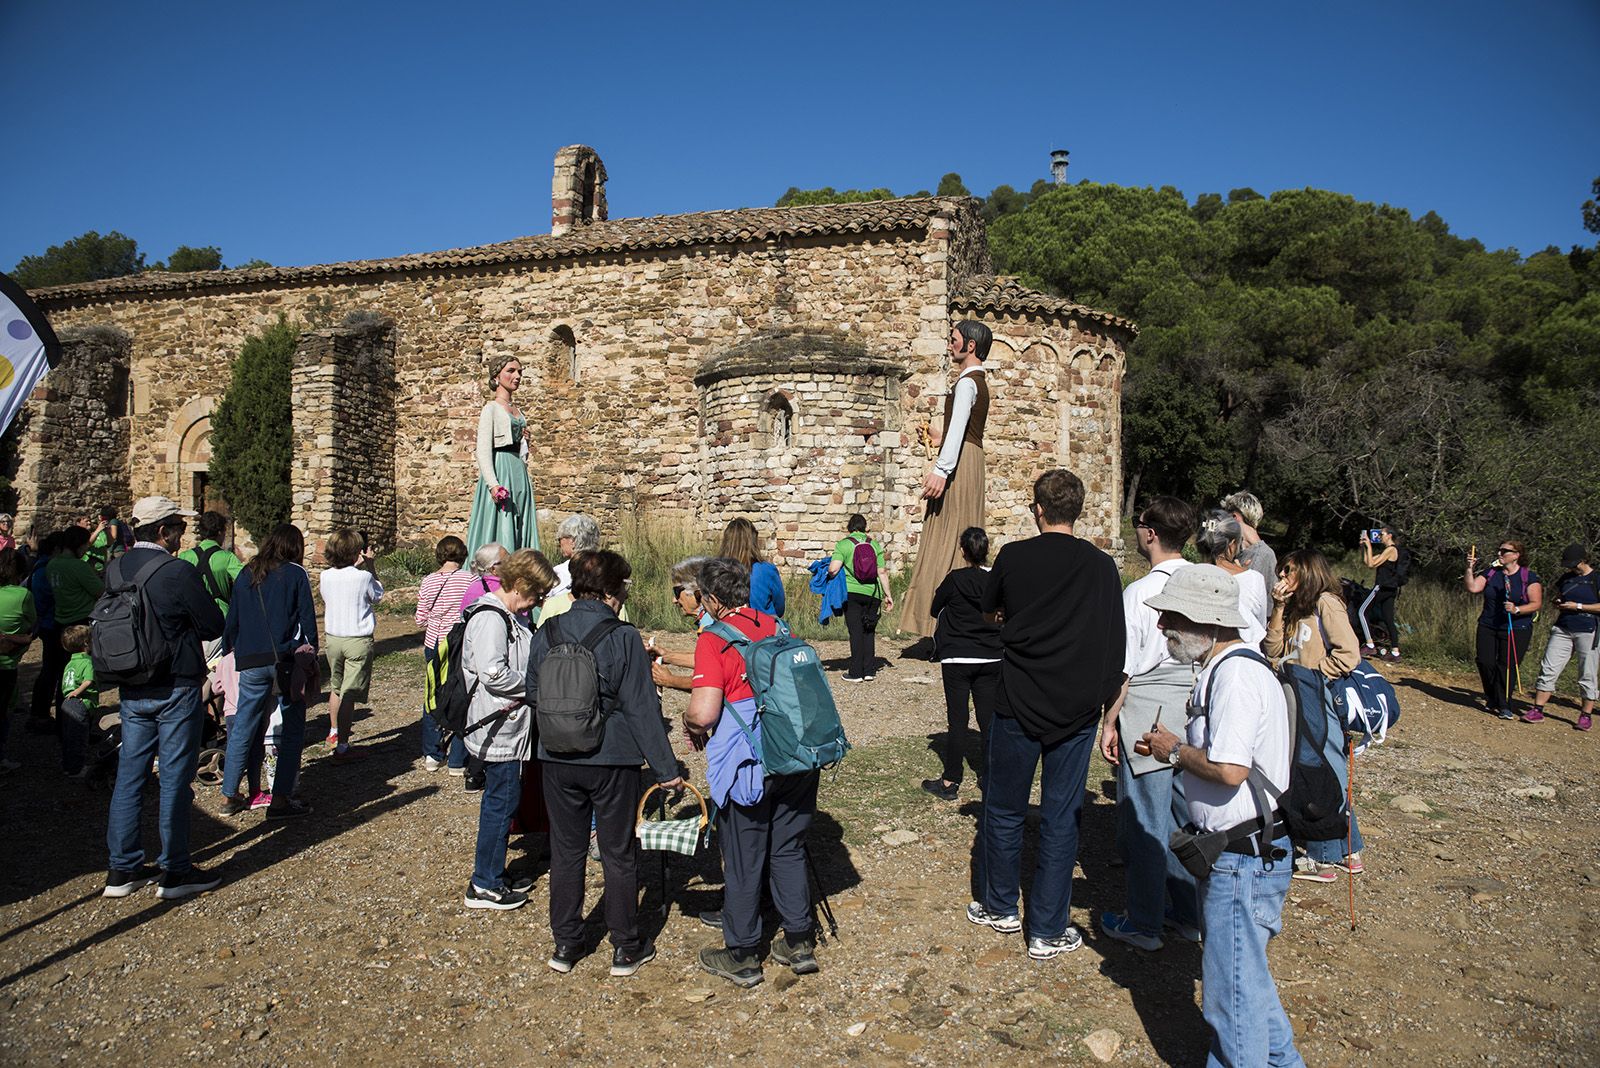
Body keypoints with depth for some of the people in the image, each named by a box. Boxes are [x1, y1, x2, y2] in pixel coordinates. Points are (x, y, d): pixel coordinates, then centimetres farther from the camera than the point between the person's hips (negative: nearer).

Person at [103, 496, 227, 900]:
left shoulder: (114, 570, 3)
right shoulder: (178, 571, -18)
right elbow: (215, 625, -12)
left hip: (131, 689, 7)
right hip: (176, 688, -7)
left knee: (129, 776, 13)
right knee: (175, 779, 2)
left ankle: (123, 869, 21)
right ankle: (175, 871, 10)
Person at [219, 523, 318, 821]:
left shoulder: (247, 574, 12)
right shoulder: (295, 574, 0)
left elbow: (231, 620, 14)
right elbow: (307, 618, -2)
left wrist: (229, 654, 22)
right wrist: (311, 657, 5)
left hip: (250, 662, 4)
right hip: (287, 659, -4)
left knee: (244, 726, 13)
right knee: (292, 729, 2)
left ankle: (229, 796, 18)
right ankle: (281, 799, -1)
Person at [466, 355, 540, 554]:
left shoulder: (517, 410, 18)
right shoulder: (491, 409, -4)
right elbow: (483, 450, -13)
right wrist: (492, 484, -24)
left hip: (519, 473, 7)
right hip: (500, 473, -7)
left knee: (521, 531, 4)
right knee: (499, 531, -9)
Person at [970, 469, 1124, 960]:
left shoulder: (1013, 557, -6)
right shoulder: (1102, 566, -3)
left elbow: (989, 612, 12)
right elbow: (1115, 644, -2)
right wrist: (1106, 704, 6)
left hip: (1018, 706, -1)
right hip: (1077, 713, 1)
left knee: (1003, 811, 15)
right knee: (1060, 819, 8)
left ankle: (1000, 907, 30)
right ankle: (1048, 932, 15)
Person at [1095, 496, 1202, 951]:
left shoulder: (1140, 592, -17)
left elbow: (1123, 669, -14)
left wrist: (1109, 722, -6)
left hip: (1147, 711, -6)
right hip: (1195, 707, 6)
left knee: (1143, 820, 5)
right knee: (1184, 813, 18)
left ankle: (1143, 923, 17)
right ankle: (1188, 912, 31)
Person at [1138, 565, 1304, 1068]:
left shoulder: (1236, 675, -23)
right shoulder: (1222, 669, 10)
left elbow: (1229, 769, -30)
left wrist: (1175, 751, -14)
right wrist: (1179, 750, 4)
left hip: (1243, 858, -11)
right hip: (1236, 851, 11)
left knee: (1233, 989, 3)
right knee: (1243, 969, 26)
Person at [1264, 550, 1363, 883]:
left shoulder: (1326, 603, -11)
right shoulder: (1297, 610, 15)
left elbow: (1349, 655, -20)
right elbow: (1274, 650, 7)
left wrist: (1309, 673, -12)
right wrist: (1279, 609, 1)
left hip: (1324, 702, -9)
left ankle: (1323, 860, 7)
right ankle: (1348, 853, 24)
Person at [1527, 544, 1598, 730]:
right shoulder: (1566, 578, 13)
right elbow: (1557, 596, 25)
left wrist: (1578, 606, -15)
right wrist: (1558, 602, 3)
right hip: (1563, 629, 5)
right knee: (1548, 669, -2)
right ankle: (1537, 710, 0)